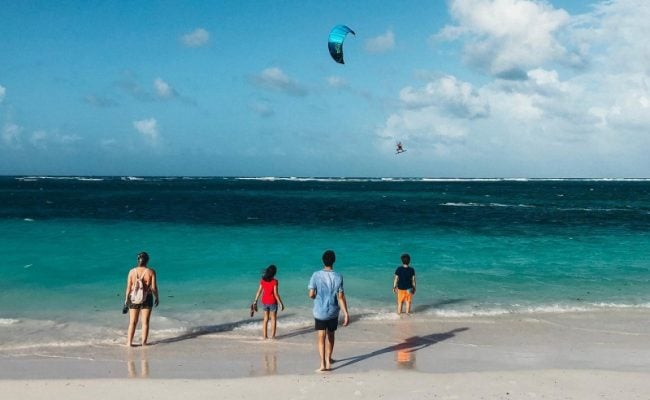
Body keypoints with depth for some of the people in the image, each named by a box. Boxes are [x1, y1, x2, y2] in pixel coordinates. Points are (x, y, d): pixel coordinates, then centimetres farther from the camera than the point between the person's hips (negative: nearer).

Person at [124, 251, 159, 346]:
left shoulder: (132, 271, -4)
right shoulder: (151, 271, -8)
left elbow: (128, 287, -3)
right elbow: (154, 287, -7)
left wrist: (126, 299, 8)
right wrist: (156, 298, 6)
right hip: (147, 298, -1)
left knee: (132, 322, 11)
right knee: (145, 322, 8)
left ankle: (129, 342, 8)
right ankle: (144, 342, 10)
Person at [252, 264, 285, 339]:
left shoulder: (263, 280, -2)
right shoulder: (274, 281, -16)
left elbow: (259, 291, 1)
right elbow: (276, 294, -17)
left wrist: (255, 301, 13)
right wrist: (281, 303, -10)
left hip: (264, 301, 4)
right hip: (272, 302, -4)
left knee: (266, 319, 15)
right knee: (273, 319, 9)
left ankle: (265, 335, 14)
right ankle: (272, 335, 8)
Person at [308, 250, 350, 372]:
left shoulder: (316, 275, -10)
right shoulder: (338, 277, -9)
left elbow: (311, 294, -9)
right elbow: (341, 297, -10)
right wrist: (346, 314, -6)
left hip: (319, 311, -1)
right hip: (333, 311, 1)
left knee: (321, 338, 2)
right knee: (330, 336, 19)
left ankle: (323, 363, -10)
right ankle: (328, 360, 32)